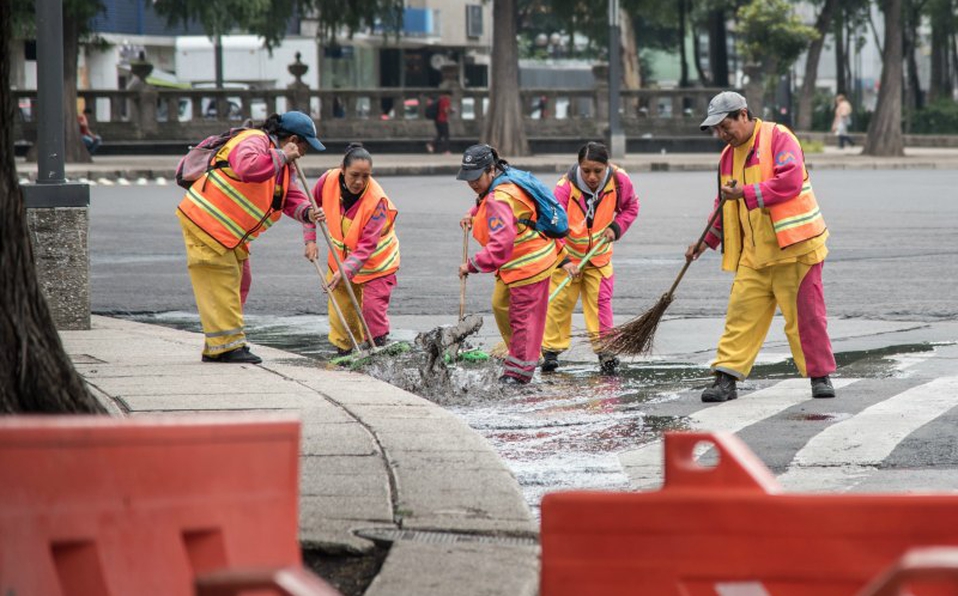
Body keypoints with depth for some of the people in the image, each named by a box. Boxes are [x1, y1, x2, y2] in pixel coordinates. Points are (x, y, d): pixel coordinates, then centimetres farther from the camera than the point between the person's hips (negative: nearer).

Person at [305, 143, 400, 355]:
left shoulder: (377, 200, -31)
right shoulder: (329, 180, -19)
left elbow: (367, 246, -31)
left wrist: (345, 271, -42)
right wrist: (310, 240, -3)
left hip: (376, 260, -4)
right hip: (342, 256, 4)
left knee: (373, 307, -14)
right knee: (340, 305, 5)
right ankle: (343, 351, 20)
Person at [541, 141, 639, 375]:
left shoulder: (619, 180, -18)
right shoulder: (566, 187, -28)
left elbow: (631, 207, 3)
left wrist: (616, 228, -14)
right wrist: (564, 261, -36)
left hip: (599, 255, 2)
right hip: (567, 255, -2)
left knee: (600, 301, -2)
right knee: (559, 301, -1)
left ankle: (605, 350, 5)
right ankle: (552, 350, 11)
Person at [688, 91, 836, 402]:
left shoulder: (778, 138, -8)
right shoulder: (729, 156, 15)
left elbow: (790, 181, -22)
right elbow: (725, 206, 27)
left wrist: (747, 193, -22)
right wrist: (707, 240, 20)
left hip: (793, 247, -6)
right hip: (754, 252, 6)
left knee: (805, 314, 1)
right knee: (741, 312, -2)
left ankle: (820, 375, 13)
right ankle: (726, 378, -2)